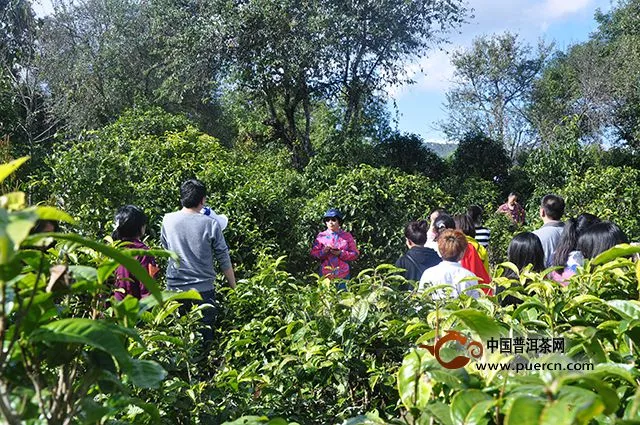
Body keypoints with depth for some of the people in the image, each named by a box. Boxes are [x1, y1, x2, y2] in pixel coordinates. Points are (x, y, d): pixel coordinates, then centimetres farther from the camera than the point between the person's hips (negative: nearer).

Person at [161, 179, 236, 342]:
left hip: (175, 287, 3)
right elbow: (224, 259, -5)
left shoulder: (168, 220, -4)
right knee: (205, 336, 10)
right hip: (204, 290, -2)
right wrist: (233, 286, 6)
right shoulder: (210, 224, -12)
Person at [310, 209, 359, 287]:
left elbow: (355, 254, 3)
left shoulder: (347, 236, 7)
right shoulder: (321, 236, 8)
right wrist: (323, 251, -15)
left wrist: (341, 253, -12)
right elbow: (313, 253, 5)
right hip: (325, 275, 0)